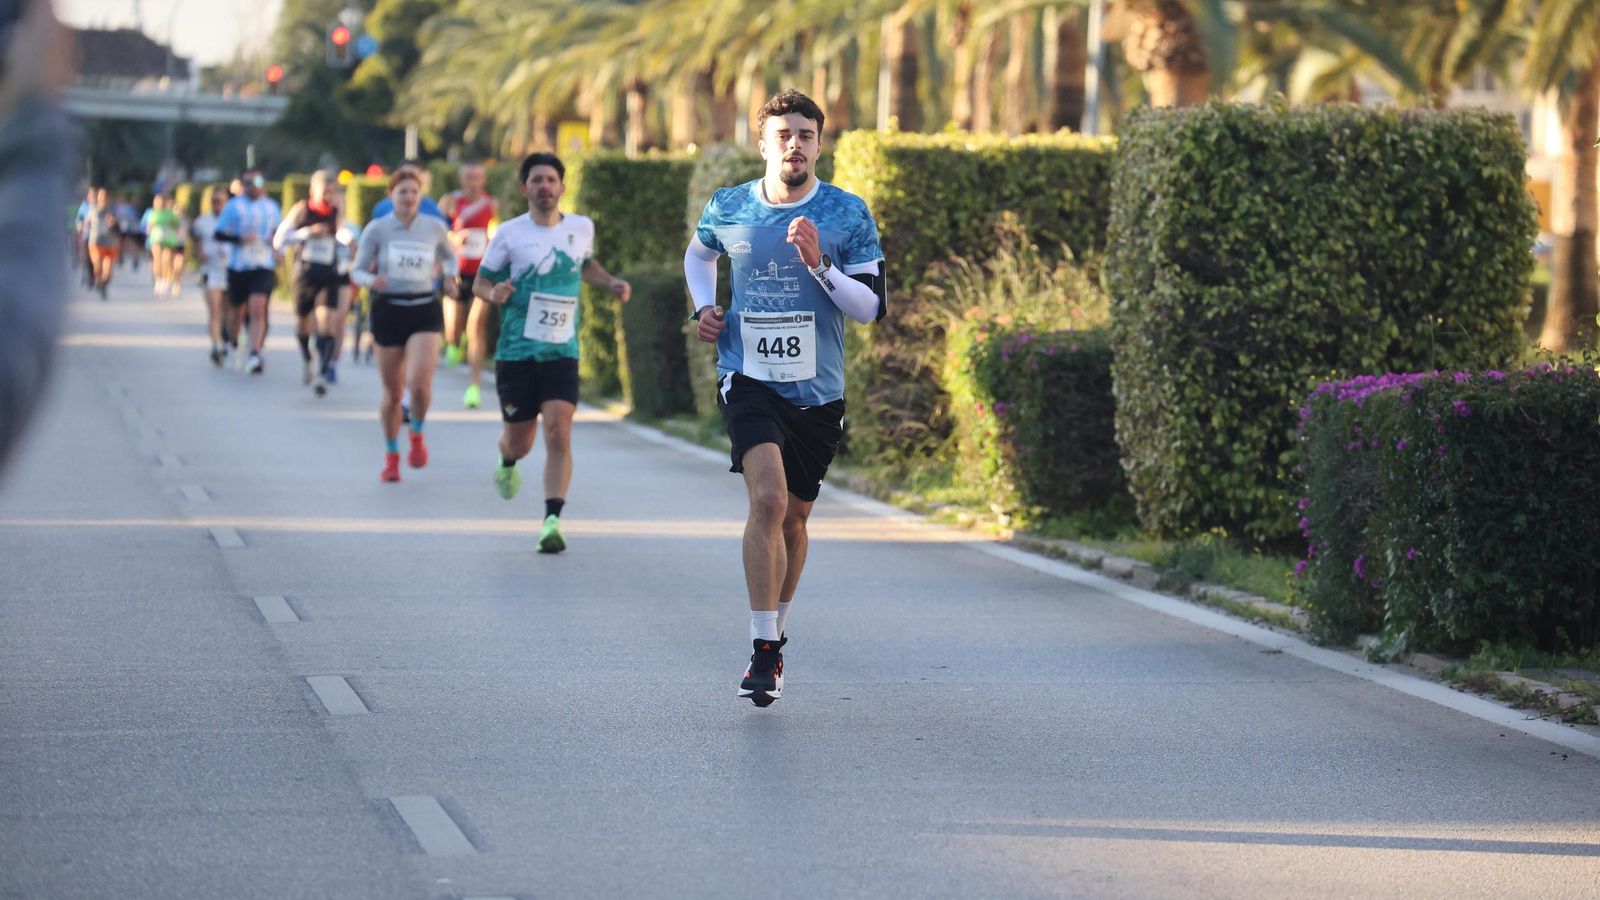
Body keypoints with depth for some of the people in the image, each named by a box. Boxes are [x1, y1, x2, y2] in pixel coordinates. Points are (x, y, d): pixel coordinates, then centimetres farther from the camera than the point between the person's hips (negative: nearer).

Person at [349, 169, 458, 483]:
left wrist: (449, 276, 3)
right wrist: (371, 280, -20)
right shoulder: (376, 229, -2)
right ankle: (391, 457, 25)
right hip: (388, 310, 0)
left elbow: (450, 256, 23)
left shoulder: (435, 228, 3)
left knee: (420, 383, -19)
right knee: (392, 392, 5)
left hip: (425, 311, 0)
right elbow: (357, 271, 1)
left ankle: (417, 436, 11)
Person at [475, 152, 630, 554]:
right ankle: (507, 463, 47)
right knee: (519, 441, 9)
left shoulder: (582, 228, 6)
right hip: (516, 352, -1)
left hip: (562, 354, 1)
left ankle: (552, 521, -19)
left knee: (559, 433, -17)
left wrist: (610, 282, 9)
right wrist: (494, 293, -20)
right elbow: (480, 282, 3)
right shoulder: (510, 234, -4)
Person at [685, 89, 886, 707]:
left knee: (793, 516, 15)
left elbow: (871, 309, -6)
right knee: (768, 499, -22)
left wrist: (819, 265, -20)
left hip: (817, 390, 2)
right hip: (748, 378, -2)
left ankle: (777, 633, 37)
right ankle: (763, 652, -21)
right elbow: (698, 254, 23)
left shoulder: (848, 215, -4)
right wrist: (704, 307, 6)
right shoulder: (728, 209, 0)